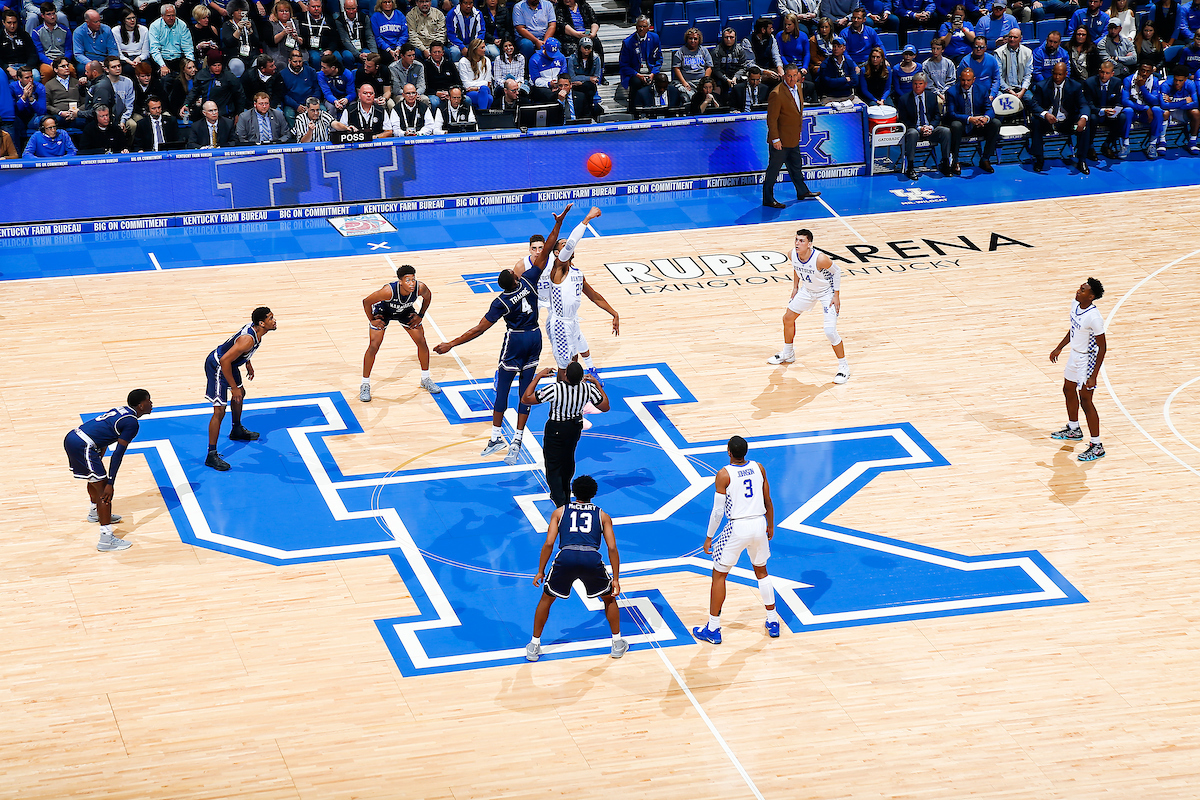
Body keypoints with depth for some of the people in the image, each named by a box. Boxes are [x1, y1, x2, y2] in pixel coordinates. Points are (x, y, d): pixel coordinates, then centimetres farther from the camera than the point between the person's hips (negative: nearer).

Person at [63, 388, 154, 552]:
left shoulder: (121, 411, 19)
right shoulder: (131, 423, -9)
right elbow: (118, 454, -14)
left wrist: (98, 462, 38)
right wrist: (110, 484, -14)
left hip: (71, 438, 10)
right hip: (83, 446, -10)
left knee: (96, 477, 33)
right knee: (103, 488, -7)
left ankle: (95, 512, 58)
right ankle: (106, 539, -11)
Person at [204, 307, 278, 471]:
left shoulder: (254, 328, -6)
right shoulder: (248, 340, -35)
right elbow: (225, 361, -35)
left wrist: (248, 363, 25)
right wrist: (233, 387, -27)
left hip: (229, 363, 10)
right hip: (217, 366, -10)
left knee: (240, 394, 30)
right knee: (219, 411, -10)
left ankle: (237, 431, 55)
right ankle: (211, 455, -4)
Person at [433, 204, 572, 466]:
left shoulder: (502, 302, -21)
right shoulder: (528, 280, -15)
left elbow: (479, 329, -22)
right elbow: (546, 252, -13)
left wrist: (452, 344, -19)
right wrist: (558, 224, -10)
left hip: (515, 341, -4)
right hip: (535, 337, 4)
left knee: (503, 387, 9)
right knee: (526, 388, 7)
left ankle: (497, 437, 12)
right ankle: (517, 440, 8)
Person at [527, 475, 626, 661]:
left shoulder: (560, 512, 22)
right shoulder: (603, 516, 22)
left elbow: (549, 544, 12)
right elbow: (612, 548, 13)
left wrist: (540, 572, 18)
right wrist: (616, 579, 15)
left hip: (566, 557, 0)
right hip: (592, 558, 0)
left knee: (546, 598, 24)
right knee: (609, 598, 26)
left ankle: (534, 646, 26)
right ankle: (617, 644, 27)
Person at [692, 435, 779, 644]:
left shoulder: (724, 474, -13)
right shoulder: (758, 468, 1)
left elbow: (717, 511, -11)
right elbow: (768, 502, 9)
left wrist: (709, 537, -1)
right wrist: (770, 526, 24)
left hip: (737, 528, -5)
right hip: (759, 525, 5)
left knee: (719, 575, 10)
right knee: (761, 571, 26)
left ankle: (713, 629, 13)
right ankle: (773, 622, 29)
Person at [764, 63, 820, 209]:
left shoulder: (797, 90, 6)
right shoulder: (777, 94, -22)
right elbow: (771, 119, -21)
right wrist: (775, 139, -22)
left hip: (793, 139, 9)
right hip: (780, 141, -9)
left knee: (796, 166, 24)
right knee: (773, 169, 0)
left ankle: (802, 192, 40)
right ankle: (768, 199, 8)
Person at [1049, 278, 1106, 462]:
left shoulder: (1094, 317, -30)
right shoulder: (1075, 305, -4)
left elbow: (1102, 347, -23)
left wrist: (1093, 376, -23)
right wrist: (1059, 348, 21)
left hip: (1087, 360, -9)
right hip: (1074, 355, 9)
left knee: (1085, 400, -4)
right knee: (1068, 390, 25)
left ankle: (1097, 446, 5)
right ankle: (1073, 430, 47)